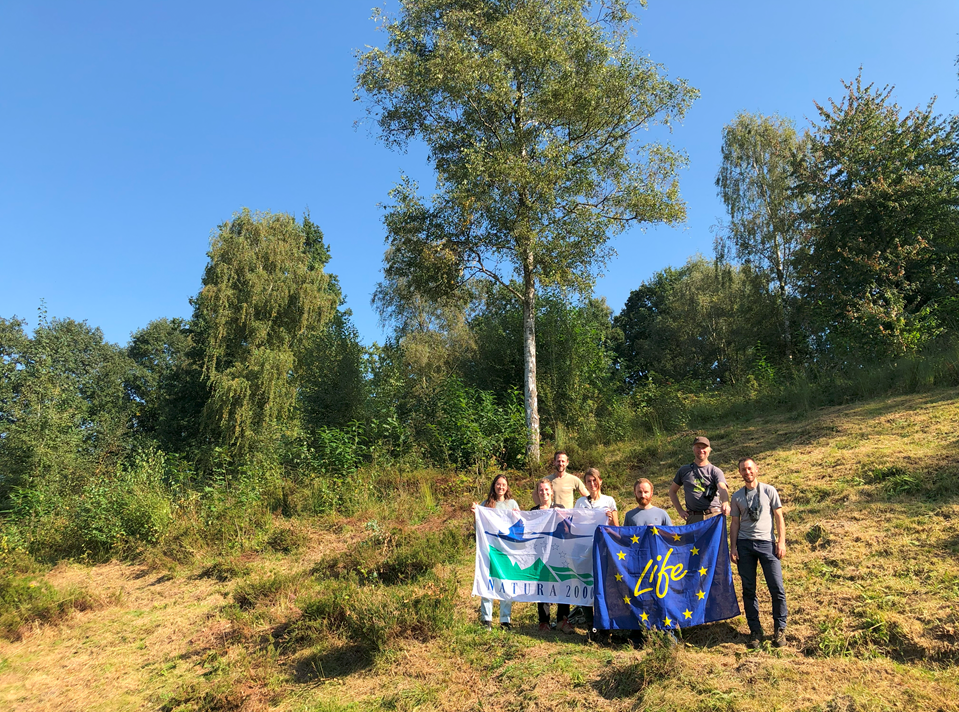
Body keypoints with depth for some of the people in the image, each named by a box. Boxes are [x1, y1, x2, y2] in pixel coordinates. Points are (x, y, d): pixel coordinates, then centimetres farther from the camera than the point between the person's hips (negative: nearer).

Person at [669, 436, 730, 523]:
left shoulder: (716, 471, 6)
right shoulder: (684, 470, 14)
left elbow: (722, 489, -13)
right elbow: (672, 491, 22)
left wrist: (725, 503, -35)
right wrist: (680, 510, 9)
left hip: (714, 516, -1)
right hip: (693, 518, 2)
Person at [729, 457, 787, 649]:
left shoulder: (769, 490, 6)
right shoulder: (737, 496, 11)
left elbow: (779, 517, 5)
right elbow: (734, 523, 11)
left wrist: (781, 542, -4)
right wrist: (733, 547, 3)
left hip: (767, 542, -2)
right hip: (744, 544, 2)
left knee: (777, 588, -6)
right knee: (748, 590, 5)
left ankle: (780, 629, 11)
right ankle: (755, 631, 15)